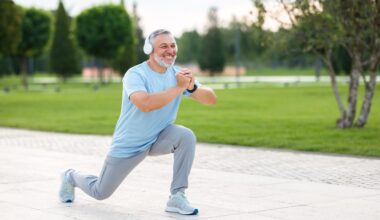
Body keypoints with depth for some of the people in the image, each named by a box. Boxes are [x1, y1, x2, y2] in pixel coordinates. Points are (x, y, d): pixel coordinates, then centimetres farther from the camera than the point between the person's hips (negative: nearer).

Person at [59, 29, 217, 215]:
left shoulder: (178, 74, -8)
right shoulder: (135, 74, -23)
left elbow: (211, 99, -13)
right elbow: (145, 104, -43)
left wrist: (192, 88, -33)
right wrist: (179, 87, -39)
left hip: (159, 138, 4)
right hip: (128, 145, -4)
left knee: (186, 136, -28)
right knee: (100, 193, 9)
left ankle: (177, 197, -19)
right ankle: (71, 177, 44)